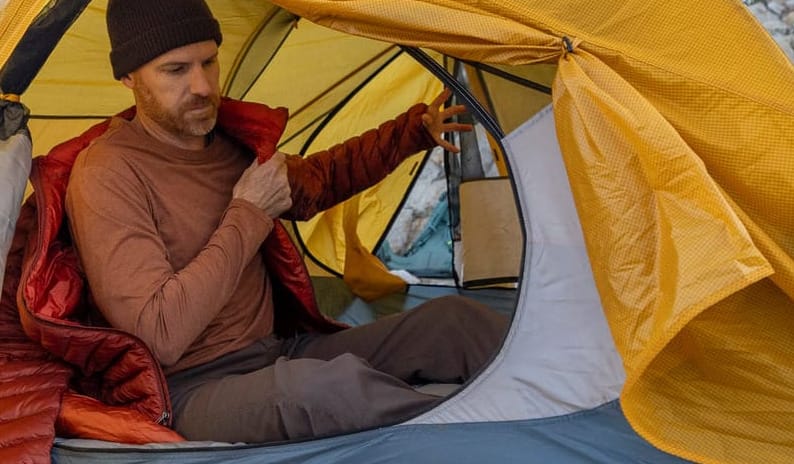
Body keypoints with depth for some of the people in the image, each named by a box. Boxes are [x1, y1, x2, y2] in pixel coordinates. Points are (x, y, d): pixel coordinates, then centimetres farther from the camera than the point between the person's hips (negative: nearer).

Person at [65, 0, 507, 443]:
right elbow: (160, 338, -25)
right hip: (194, 387, -8)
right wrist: (248, 216, -18)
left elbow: (317, 181, 28)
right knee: (331, 385, -39)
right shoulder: (108, 174, -18)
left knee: (453, 318, -5)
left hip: (280, 353, 8)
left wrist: (413, 131, 16)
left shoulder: (230, 140, 6)